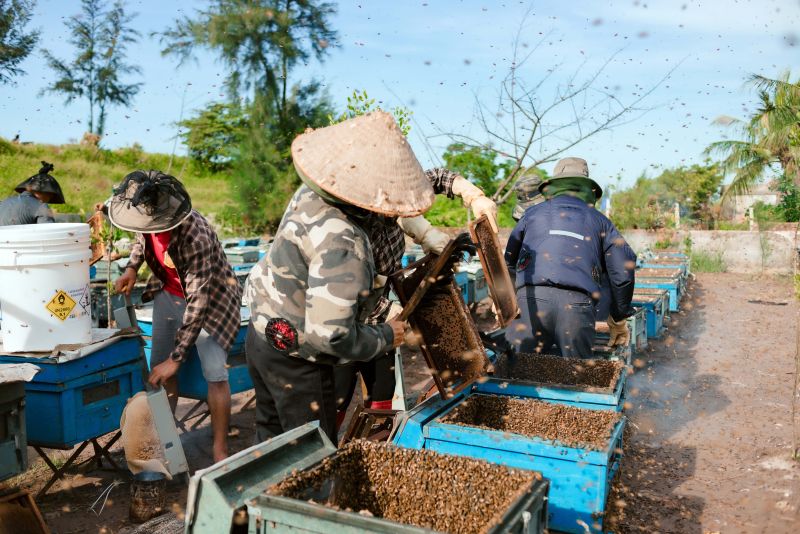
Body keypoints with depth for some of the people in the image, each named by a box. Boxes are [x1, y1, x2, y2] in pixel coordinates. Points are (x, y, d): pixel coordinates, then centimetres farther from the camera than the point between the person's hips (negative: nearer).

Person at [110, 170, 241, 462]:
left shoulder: (196, 236, -37)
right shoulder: (148, 218, -16)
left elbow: (197, 304, -34)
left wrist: (176, 358, -31)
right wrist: (131, 268, -4)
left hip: (209, 299, -6)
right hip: (168, 294, 7)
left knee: (215, 374, -14)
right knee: (158, 369, 7)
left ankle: (220, 451, -2)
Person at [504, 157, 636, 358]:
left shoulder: (532, 213, 24)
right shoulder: (599, 220, 23)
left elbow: (509, 264, 26)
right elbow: (623, 270, 12)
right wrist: (618, 319, 23)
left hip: (531, 298, 0)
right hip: (577, 303, 0)